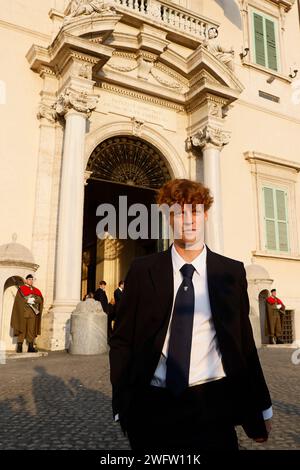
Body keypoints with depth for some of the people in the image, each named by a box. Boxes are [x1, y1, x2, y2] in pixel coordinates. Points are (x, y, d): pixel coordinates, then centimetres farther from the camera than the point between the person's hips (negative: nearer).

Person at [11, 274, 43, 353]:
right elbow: (19, 300, -7)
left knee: (31, 330, 2)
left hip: (32, 312, 4)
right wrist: (27, 301, -18)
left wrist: (33, 299, -13)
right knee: (22, 329, -5)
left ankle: (30, 347, 5)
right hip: (23, 312, -4)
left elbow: (40, 299, 3)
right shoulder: (21, 289, 5)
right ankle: (19, 347, -1)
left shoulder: (35, 290, 16)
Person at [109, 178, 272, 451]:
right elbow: (122, 340, 1)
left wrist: (260, 406, 12)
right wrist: (123, 405, -2)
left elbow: (244, 342, 6)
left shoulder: (232, 272, 0)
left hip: (212, 404, 0)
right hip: (153, 406, 0)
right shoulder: (143, 270, -2)